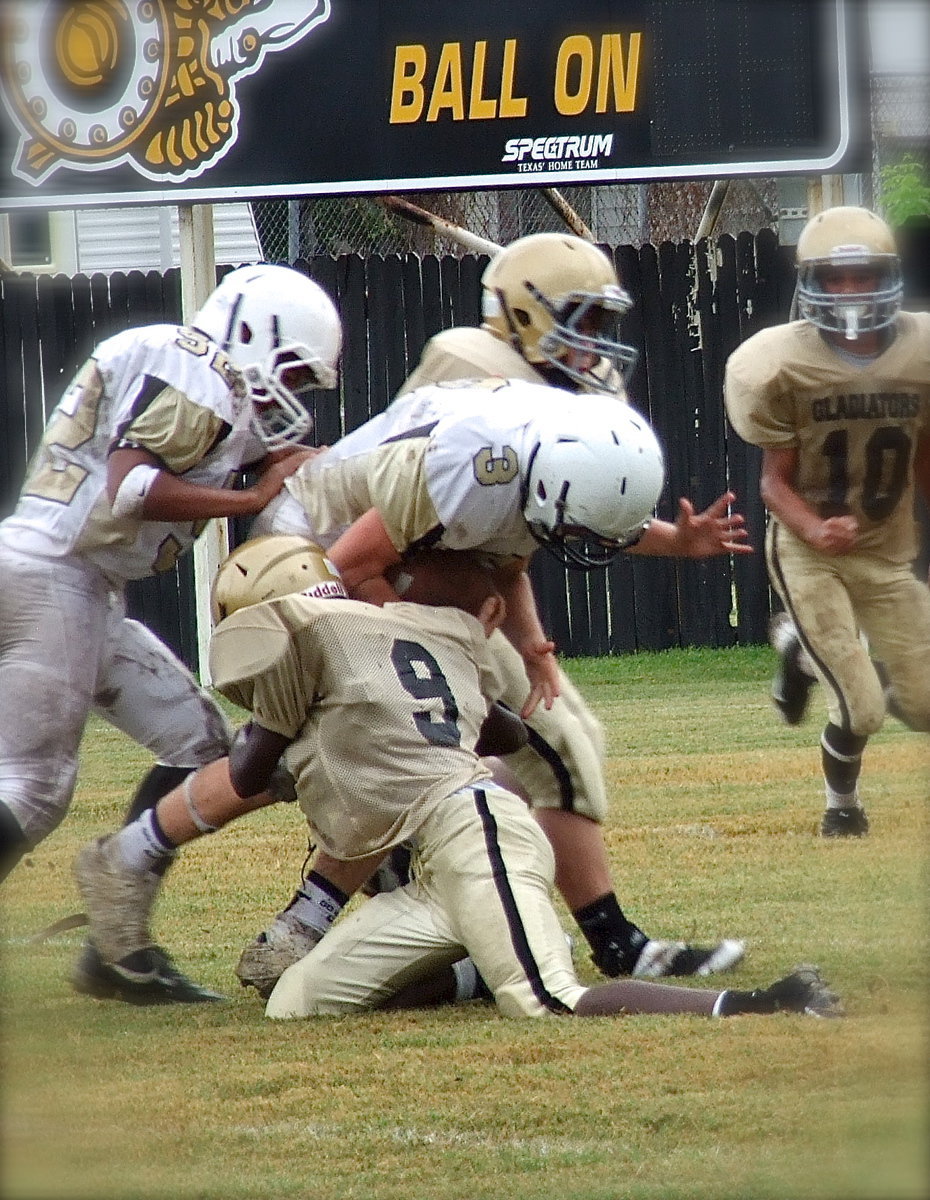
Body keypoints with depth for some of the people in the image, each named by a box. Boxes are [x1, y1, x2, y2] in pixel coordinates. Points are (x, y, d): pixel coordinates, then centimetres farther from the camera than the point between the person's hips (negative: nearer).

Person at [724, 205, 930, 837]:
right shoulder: (788, 365, -16)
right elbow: (776, 480, -10)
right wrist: (814, 530, -30)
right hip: (808, 553, -4)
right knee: (861, 710, -13)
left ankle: (804, 647, 31)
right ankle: (842, 801, 22)